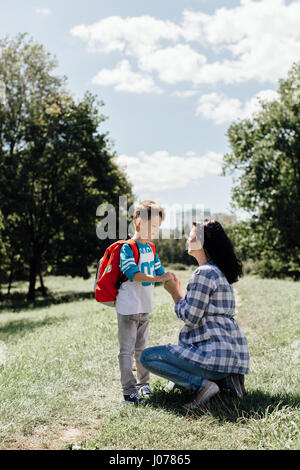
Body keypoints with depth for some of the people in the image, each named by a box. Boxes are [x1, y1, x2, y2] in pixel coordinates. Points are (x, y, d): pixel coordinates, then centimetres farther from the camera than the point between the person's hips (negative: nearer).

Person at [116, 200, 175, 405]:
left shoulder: (150, 248, 11)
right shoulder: (127, 248, -13)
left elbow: (160, 273, 14)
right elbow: (133, 274, -24)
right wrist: (157, 278, -29)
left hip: (145, 307, 8)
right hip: (128, 307, -8)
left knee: (141, 347, 18)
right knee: (127, 349, 0)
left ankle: (143, 384, 30)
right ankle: (128, 391, 6)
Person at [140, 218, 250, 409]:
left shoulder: (204, 273, -15)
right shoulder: (221, 272, 15)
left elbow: (190, 318, -17)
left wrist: (175, 292, -3)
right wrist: (180, 290, 19)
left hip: (216, 353, -10)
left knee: (148, 356, -6)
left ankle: (203, 385, -13)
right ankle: (225, 377, 10)